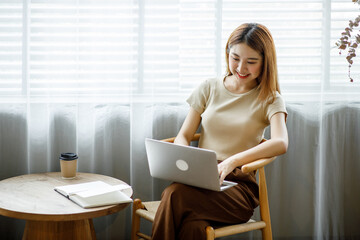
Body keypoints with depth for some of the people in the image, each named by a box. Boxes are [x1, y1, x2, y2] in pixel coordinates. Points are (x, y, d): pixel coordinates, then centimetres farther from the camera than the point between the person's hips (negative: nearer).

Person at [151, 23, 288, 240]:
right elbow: (183, 136, 13)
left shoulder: (269, 99, 5)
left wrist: (233, 161, -28)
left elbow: (281, 143, -14)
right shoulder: (209, 89, 15)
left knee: (175, 195, -34)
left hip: (239, 184, -2)